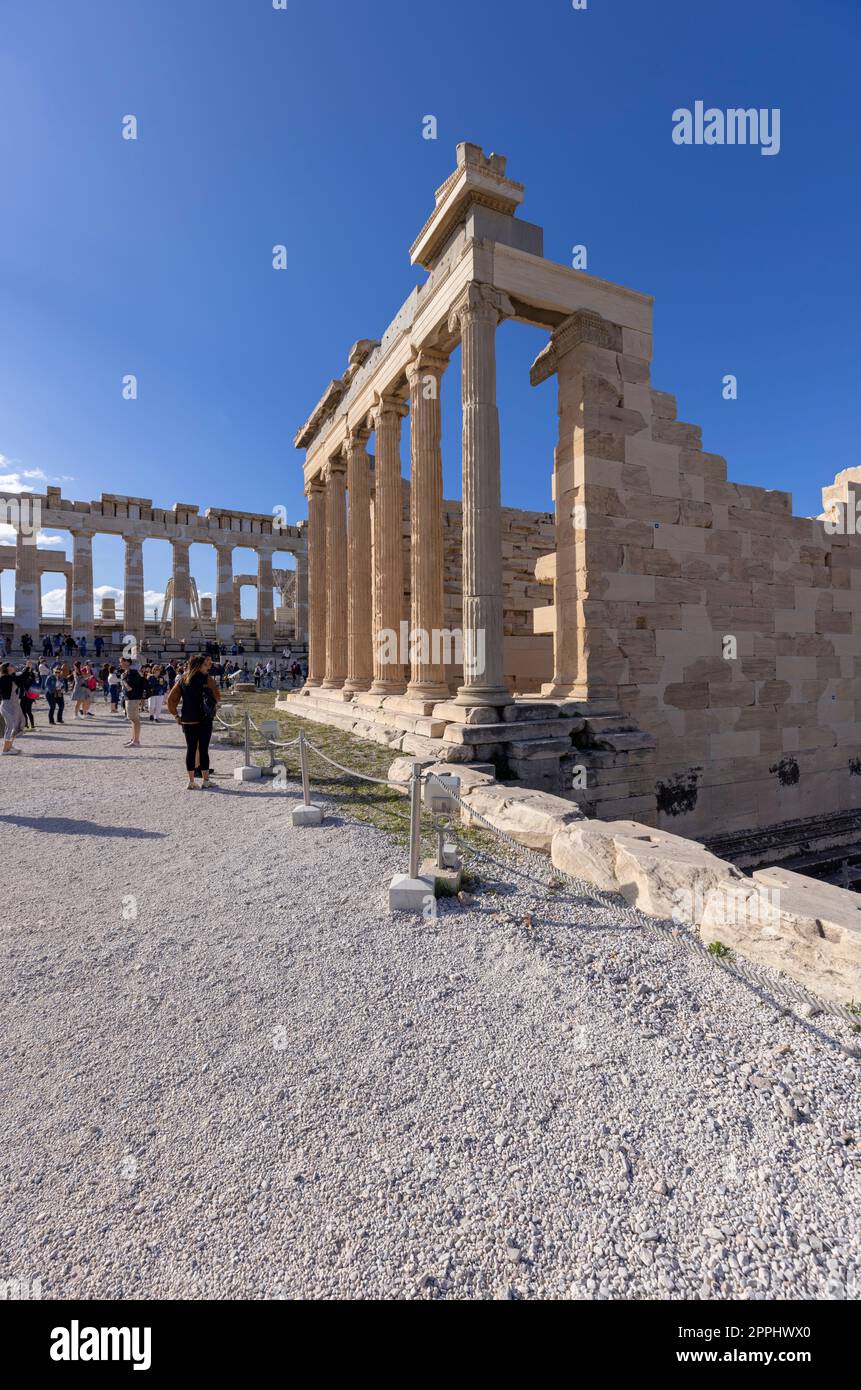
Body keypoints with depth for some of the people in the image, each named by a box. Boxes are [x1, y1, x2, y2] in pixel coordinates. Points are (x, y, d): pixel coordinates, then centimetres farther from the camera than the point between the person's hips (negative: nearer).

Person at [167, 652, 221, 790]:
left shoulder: (183, 679, 8)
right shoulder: (207, 679, -7)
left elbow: (171, 699, 7)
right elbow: (217, 697, 0)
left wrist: (176, 715, 11)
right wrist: (212, 706, 19)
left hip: (187, 720, 4)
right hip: (204, 720, -4)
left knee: (190, 749, 8)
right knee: (203, 749, 1)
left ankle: (191, 781, 11)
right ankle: (205, 780, 8)